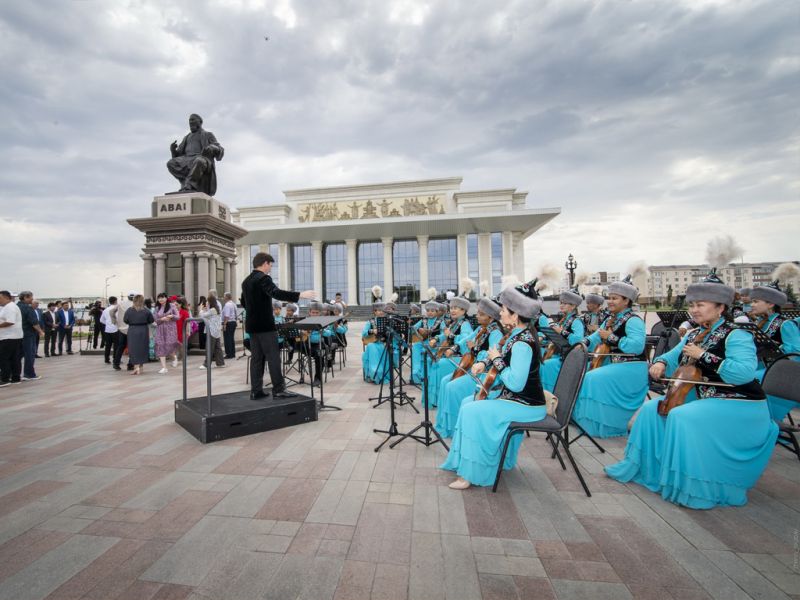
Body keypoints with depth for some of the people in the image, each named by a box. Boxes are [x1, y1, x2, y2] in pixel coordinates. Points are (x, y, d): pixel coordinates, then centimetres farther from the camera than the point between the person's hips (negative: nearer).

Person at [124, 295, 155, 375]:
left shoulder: (129, 310, -8)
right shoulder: (146, 311, -7)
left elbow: (125, 320, 1)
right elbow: (152, 320, 2)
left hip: (132, 331, -1)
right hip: (144, 331, 1)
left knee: (134, 348, 4)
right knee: (143, 348, 12)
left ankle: (136, 366, -6)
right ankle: (141, 367, 21)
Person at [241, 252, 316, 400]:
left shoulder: (246, 281, 15)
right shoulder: (263, 278, -13)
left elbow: (243, 303, 23)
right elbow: (277, 293, -30)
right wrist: (300, 295, -35)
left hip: (252, 325, 9)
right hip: (265, 324, -9)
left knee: (256, 358, 9)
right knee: (273, 357, -5)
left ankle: (256, 391, 11)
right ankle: (278, 390, -2)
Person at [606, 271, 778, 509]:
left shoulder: (736, 335, -14)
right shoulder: (694, 335, 10)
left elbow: (745, 372, -29)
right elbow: (674, 357, 15)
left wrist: (704, 356, -26)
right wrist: (660, 363, -8)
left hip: (736, 405, -8)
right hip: (700, 397, 8)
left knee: (681, 417, -30)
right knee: (653, 409, -1)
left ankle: (691, 486, -16)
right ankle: (643, 466, 11)